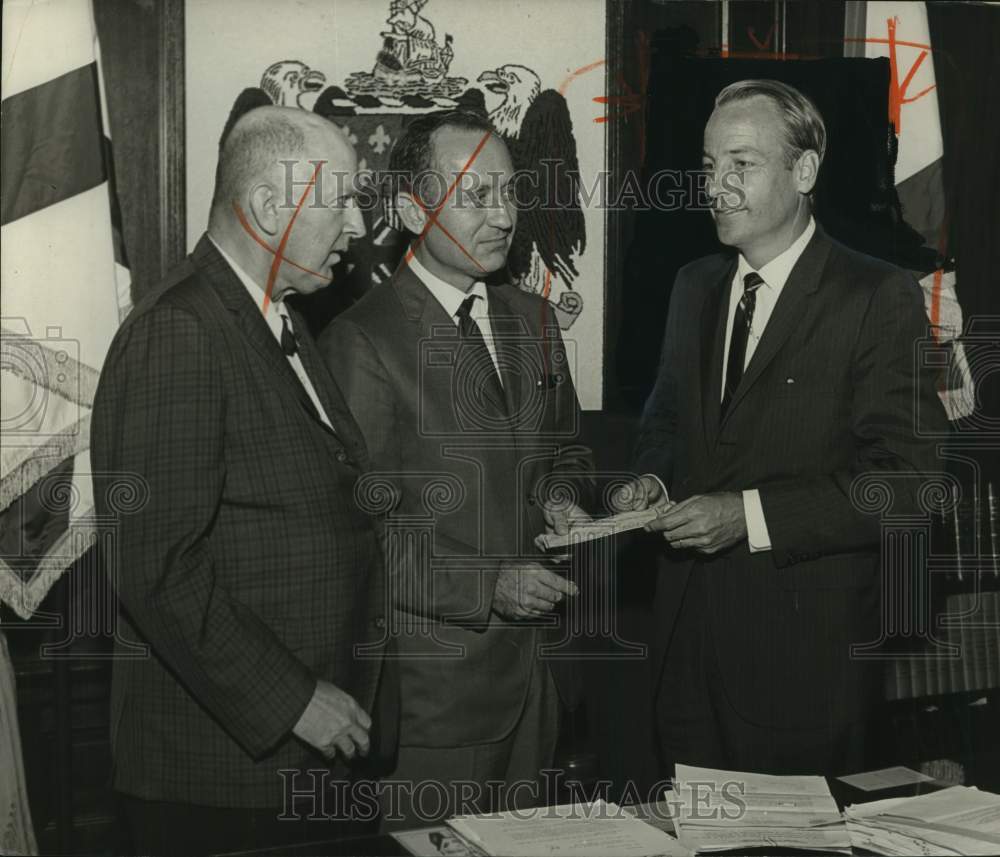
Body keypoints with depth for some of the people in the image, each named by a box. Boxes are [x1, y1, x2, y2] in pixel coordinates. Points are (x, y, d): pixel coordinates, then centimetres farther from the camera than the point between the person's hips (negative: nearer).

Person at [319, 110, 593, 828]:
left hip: (535, 675, 7)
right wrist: (484, 585, -20)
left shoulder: (532, 319, 10)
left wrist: (559, 496, 0)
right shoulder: (362, 342, -14)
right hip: (430, 683, -7)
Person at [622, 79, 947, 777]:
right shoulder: (695, 286, 10)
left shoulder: (879, 298, -11)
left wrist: (748, 514, -21)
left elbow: (910, 478, -17)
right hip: (688, 632, 6)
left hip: (805, 642, -5)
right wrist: (652, 480, -1)